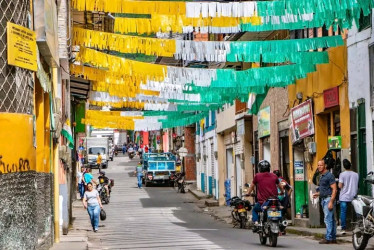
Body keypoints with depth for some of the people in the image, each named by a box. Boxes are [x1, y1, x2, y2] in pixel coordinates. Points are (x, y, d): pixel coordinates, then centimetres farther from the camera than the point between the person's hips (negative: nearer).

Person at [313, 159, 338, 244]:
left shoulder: (329, 175, -11)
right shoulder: (322, 176, 19)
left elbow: (334, 189, -16)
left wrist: (331, 202, -22)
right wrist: (317, 194, 14)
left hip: (328, 199, -10)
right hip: (323, 199, 10)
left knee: (328, 219, -12)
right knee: (331, 220, 10)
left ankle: (328, 238, -12)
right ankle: (333, 238, 11)